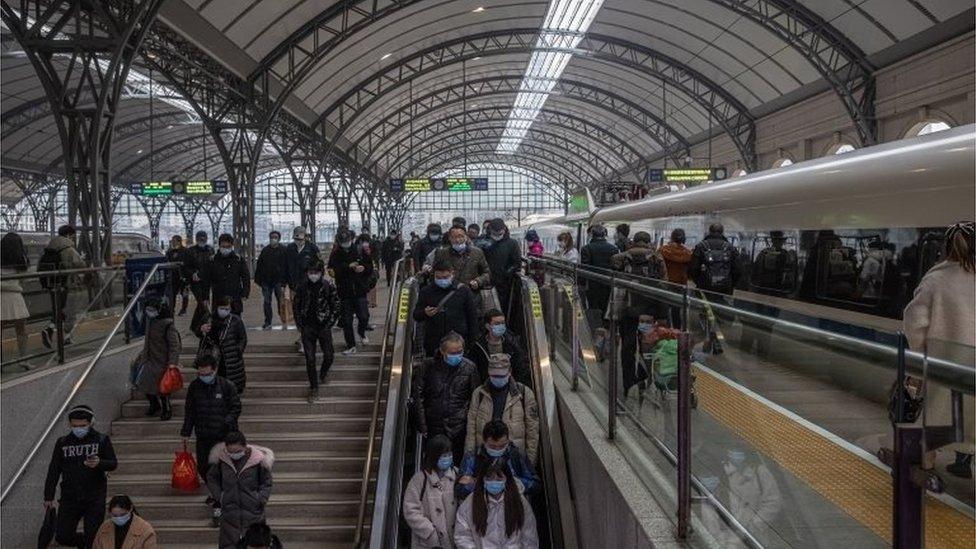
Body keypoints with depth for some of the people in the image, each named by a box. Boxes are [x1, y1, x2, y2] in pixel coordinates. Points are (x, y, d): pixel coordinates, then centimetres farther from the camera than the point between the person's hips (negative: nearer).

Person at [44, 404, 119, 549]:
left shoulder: (101, 440, 1)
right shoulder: (62, 443, 7)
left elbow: (113, 464, -2)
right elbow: (53, 471, 9)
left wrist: (99, 463, -24)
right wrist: (48, 496, 5)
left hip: (95, 499, -2)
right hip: (69, 498, 3)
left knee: (93, 536, -2)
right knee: (63, 537, 2)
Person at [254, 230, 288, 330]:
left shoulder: (283, 251, -1)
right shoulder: (265, 251, 8)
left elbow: (286, 266, -3)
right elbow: (259, 265, 10)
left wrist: (284, 282, -9)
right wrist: (258, 280, 4)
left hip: (278, 280, -3)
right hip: (266, 280, 3)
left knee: (281, 301, 2)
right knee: (267, 302, 4)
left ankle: (283, 320, 16)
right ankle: (267, 322, 10)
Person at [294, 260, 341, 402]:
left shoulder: (328, 287, -10)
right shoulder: (302, 287, -4)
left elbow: (337, 305, -2)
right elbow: (296, 305, 9)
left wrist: (330, 323, -6)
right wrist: (299, 323, 2)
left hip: (324, 326, -1)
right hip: (307, 328, 1)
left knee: (328, 356, 5)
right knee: (310, 359, 2)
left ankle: (323, 374, 39)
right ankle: (314, 388, 14)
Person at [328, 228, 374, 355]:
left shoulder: (360, 251, 2)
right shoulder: (336, 254, -1)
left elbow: (370, 268, 8)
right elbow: (333, 270, -14)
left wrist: (364, 268, -14)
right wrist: (348, 266, -24)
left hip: (360, 290, 0)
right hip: (344, 291, 0)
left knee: (364, 316, -2)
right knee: (346, 320, 3)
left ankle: (361, 332, 31)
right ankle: (351, 345, 16)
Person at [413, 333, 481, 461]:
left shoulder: (469, 367, -2)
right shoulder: (429, 365, -4)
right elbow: (418, 395, 1)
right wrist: (421, 425, -3)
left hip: (458, 427, 0)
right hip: (433, 425, 0)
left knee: (456, 462, 3)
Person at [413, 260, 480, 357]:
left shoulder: (463, 290, 0)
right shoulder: (426, 291, 3)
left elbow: (472, 317, 5)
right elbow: (416, 315, 5)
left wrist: (472, 341, 2)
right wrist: (425, 313, -18)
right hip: (433, 344, 1)